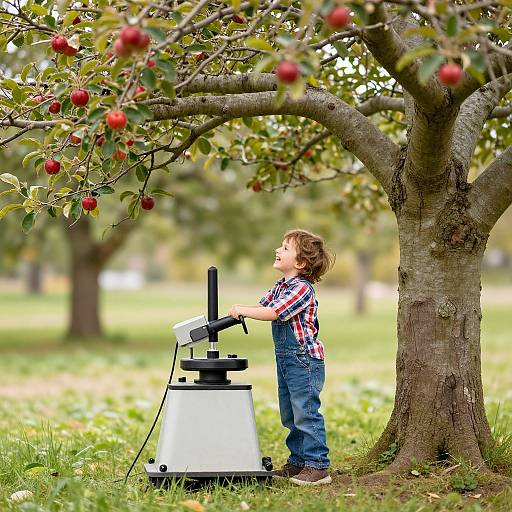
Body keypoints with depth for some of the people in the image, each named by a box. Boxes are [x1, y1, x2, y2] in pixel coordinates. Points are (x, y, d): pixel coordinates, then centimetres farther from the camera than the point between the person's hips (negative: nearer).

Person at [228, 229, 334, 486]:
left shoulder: (302, 289, -17)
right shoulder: (280, 286, 13)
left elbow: (273, 312, -23)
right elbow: (262, 305, 17)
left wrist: (243, 310, -16)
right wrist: (239, 310, -1)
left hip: (305, 359, -10)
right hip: (285, 359, 10)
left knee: (306, 413, -8)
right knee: (290, 416, 15)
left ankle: (317, 466, -5)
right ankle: (297, 462, 23)